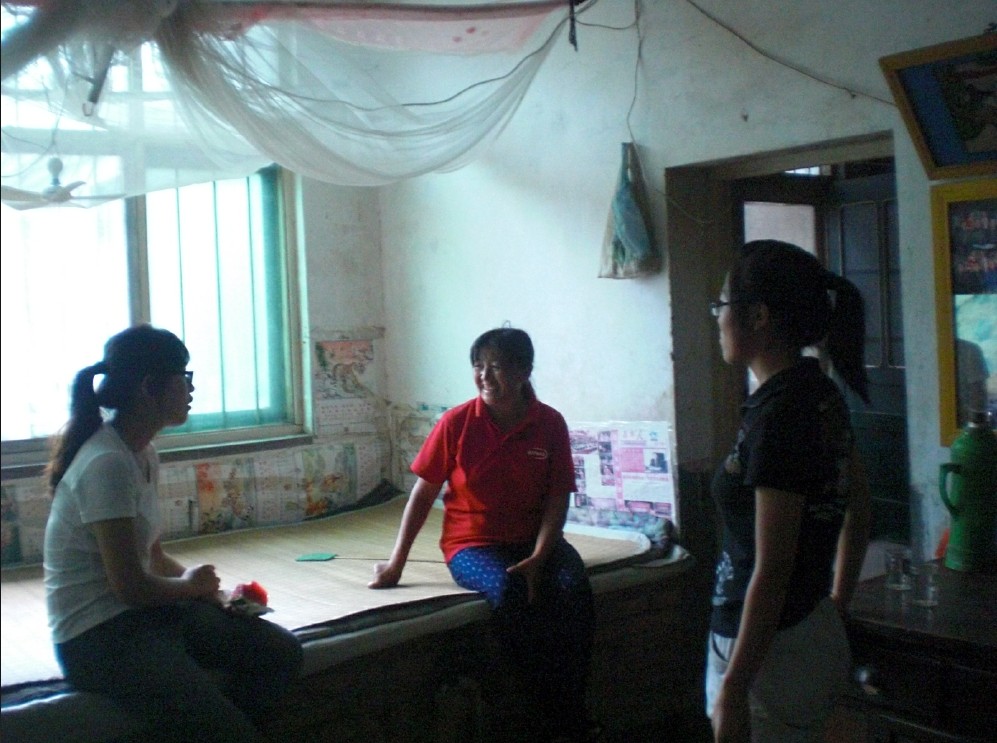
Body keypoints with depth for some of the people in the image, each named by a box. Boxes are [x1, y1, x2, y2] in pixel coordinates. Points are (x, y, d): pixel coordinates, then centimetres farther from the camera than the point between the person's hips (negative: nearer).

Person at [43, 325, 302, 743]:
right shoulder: (107, 464, -20)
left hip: (143, 614, 9)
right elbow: (131, 584, -20)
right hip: (98, 638, -9)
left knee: (281, 652, -3)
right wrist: (189, 585, -1)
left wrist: (208, 591, 0)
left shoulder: (143, 455, 10)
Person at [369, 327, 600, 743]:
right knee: (508, 593, -34)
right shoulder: (456, 423, -7)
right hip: (473, 543, -1)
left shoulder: (550, 424, -3)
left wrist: (538, 557, -19)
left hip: (534, 540, 2)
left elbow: (557, 499, -3)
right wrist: (397, 562, 0)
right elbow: (424, 493, 0)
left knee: (574, 591, -30)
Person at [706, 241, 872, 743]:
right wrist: (835, 607, 24)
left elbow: (771, 572, -22)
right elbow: (858, 514, 16)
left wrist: (732, 690, -17)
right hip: (819, 639, 9)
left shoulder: (779, 413, -21)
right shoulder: (822, 396, 5)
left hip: (772, 648, -9)